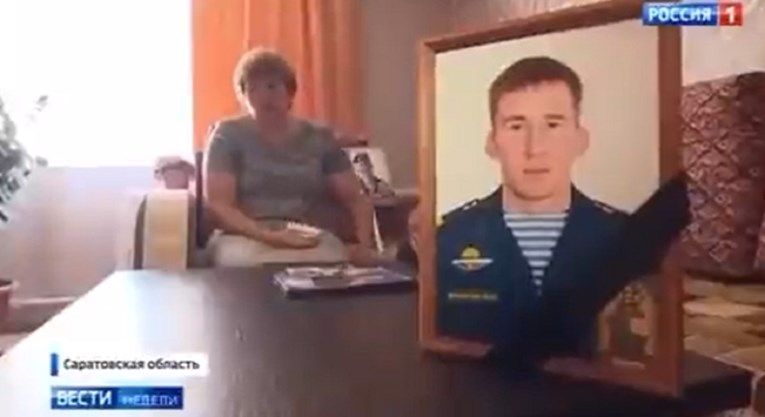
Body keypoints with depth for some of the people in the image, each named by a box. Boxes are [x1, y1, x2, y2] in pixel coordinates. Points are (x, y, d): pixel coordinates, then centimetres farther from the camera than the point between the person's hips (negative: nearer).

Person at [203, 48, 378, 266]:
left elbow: (357, 200, 11)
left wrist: (363, 243, -9)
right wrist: (267, 236, -19)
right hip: (247, 238, -2)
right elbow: (218, 205, -3)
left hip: (312, 239, 3)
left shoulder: (320, 138, 13)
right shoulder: (228, 135, 7)